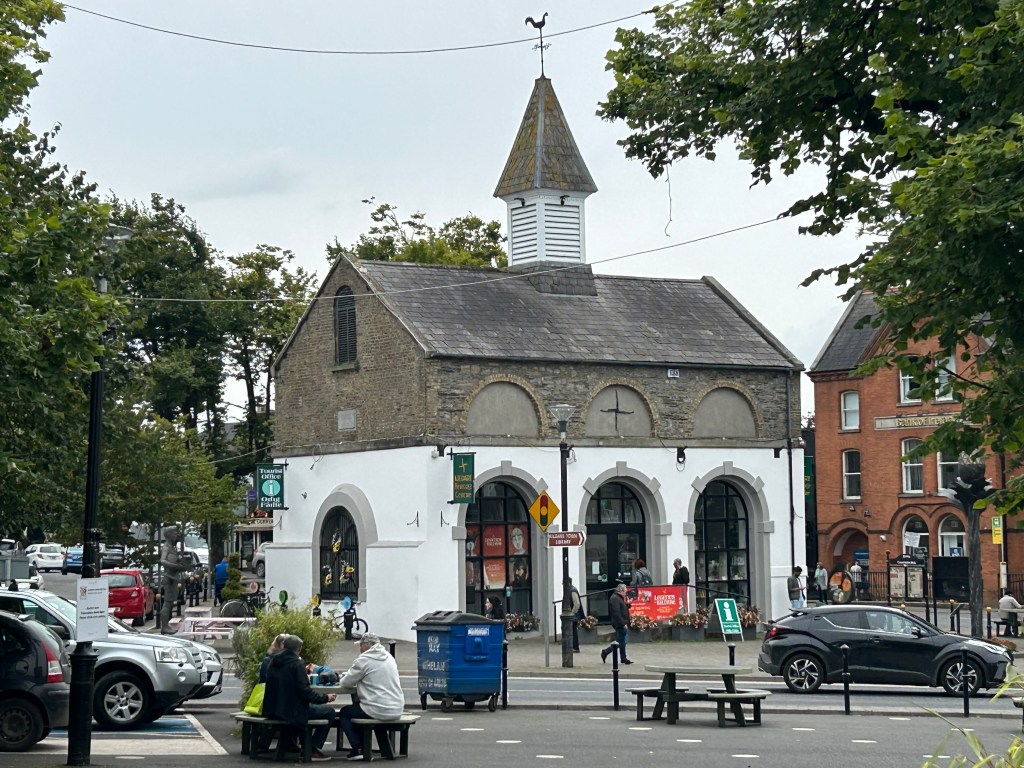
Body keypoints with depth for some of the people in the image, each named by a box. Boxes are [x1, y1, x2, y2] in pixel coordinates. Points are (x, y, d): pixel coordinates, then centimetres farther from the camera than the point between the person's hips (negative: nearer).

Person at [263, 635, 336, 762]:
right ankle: (314, 749, 2)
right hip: (291, 711, -9)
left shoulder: (273, 662, 7)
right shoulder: (297, 664, -15)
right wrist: (325, 698, -9)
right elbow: (305, 691, -20)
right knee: (329, 712, 3)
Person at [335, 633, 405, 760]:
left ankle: (358, 748, 7)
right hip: (397, 711, 7)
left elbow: (346, 682, -2)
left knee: (344, 713, 16)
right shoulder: (389, 657, 11)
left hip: (378, 711, -7)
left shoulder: (364, 660, -10)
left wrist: (342, 680, 20)